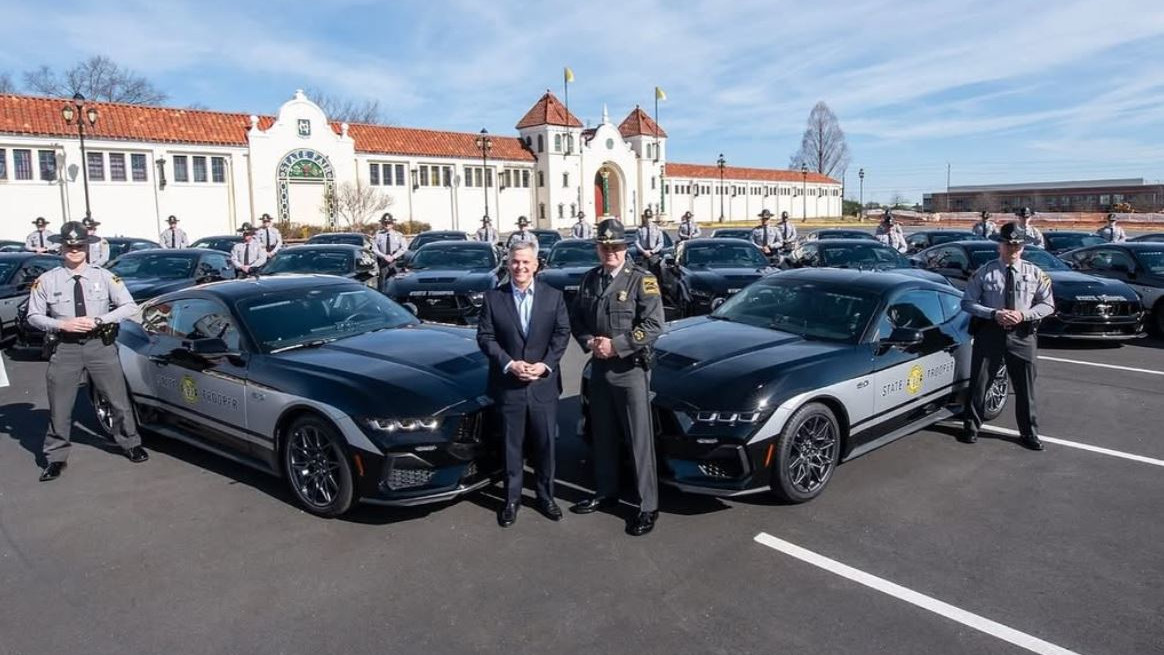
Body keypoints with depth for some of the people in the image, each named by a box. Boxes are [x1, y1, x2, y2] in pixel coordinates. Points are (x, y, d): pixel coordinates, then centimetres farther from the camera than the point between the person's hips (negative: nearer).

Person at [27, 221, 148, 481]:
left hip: (100, 345, 0)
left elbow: (129, 306, -3)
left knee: (119, 400, 7)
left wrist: (97, 320, -14)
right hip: (66, 347, 0)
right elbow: (34, 316, 5)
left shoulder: (104, 277, -2)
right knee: (59, 407, 6)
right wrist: (61, 324, -13)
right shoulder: (47, 281, -1)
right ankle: (56, 458, 21)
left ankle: (131, 444, 25)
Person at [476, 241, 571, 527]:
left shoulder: (553, 296, 2)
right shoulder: (493, 298, 0)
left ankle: (545, 495, 27)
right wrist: (509, 364, -14)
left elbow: (562, 333, 0)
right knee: (512, 445, 9)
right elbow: (485, 337, -2)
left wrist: (545, 365, -12)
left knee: (545, 443, 10)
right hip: (508, 385, -1)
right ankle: (512, 499, 24)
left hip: (544, 384, 1)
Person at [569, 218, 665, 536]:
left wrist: (615, 345, -18)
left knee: (639, 440, 0)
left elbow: (653, 326, -16)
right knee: (603, 435, 17)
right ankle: (606, 493, 33)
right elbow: (577, 319, 13)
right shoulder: (589, 280, 8)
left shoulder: (642, 280, -9)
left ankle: (648, 507, 10)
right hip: (599, 367, 6)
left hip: (631, 368, -6)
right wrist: (589, 342, -6)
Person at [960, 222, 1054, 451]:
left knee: (1025, 386, 9)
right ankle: (971, 426, 24)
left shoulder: (1035, 273, 2)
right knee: (979, 383, 7)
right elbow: (967, 302, -3)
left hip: (1022, 335, 2)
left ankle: (1029, 433, 25)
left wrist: (1023, 314, -12)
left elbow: (1047, 305, 6)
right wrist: (994, 314, -16)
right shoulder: (984, 272, -4)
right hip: (989, 332, -2)